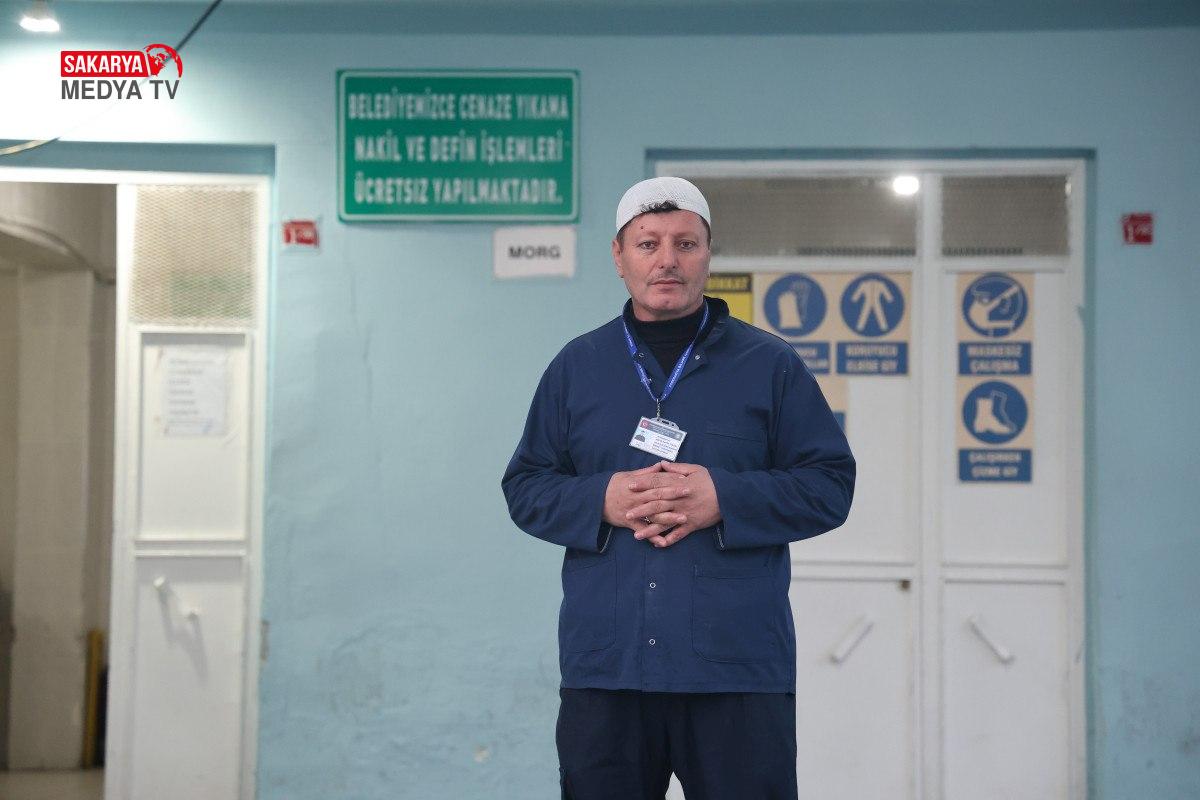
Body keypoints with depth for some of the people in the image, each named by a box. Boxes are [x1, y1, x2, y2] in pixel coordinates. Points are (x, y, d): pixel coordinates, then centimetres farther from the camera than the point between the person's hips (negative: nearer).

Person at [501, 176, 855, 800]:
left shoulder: (769, 365, 5)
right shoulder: (576, 367, 11)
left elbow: (830, 484, 2)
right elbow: (524, 488, 12)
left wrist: (723, 499, -13)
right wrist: (601, 501, -9)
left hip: (740, 671, -1)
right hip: (602, 668, 2)